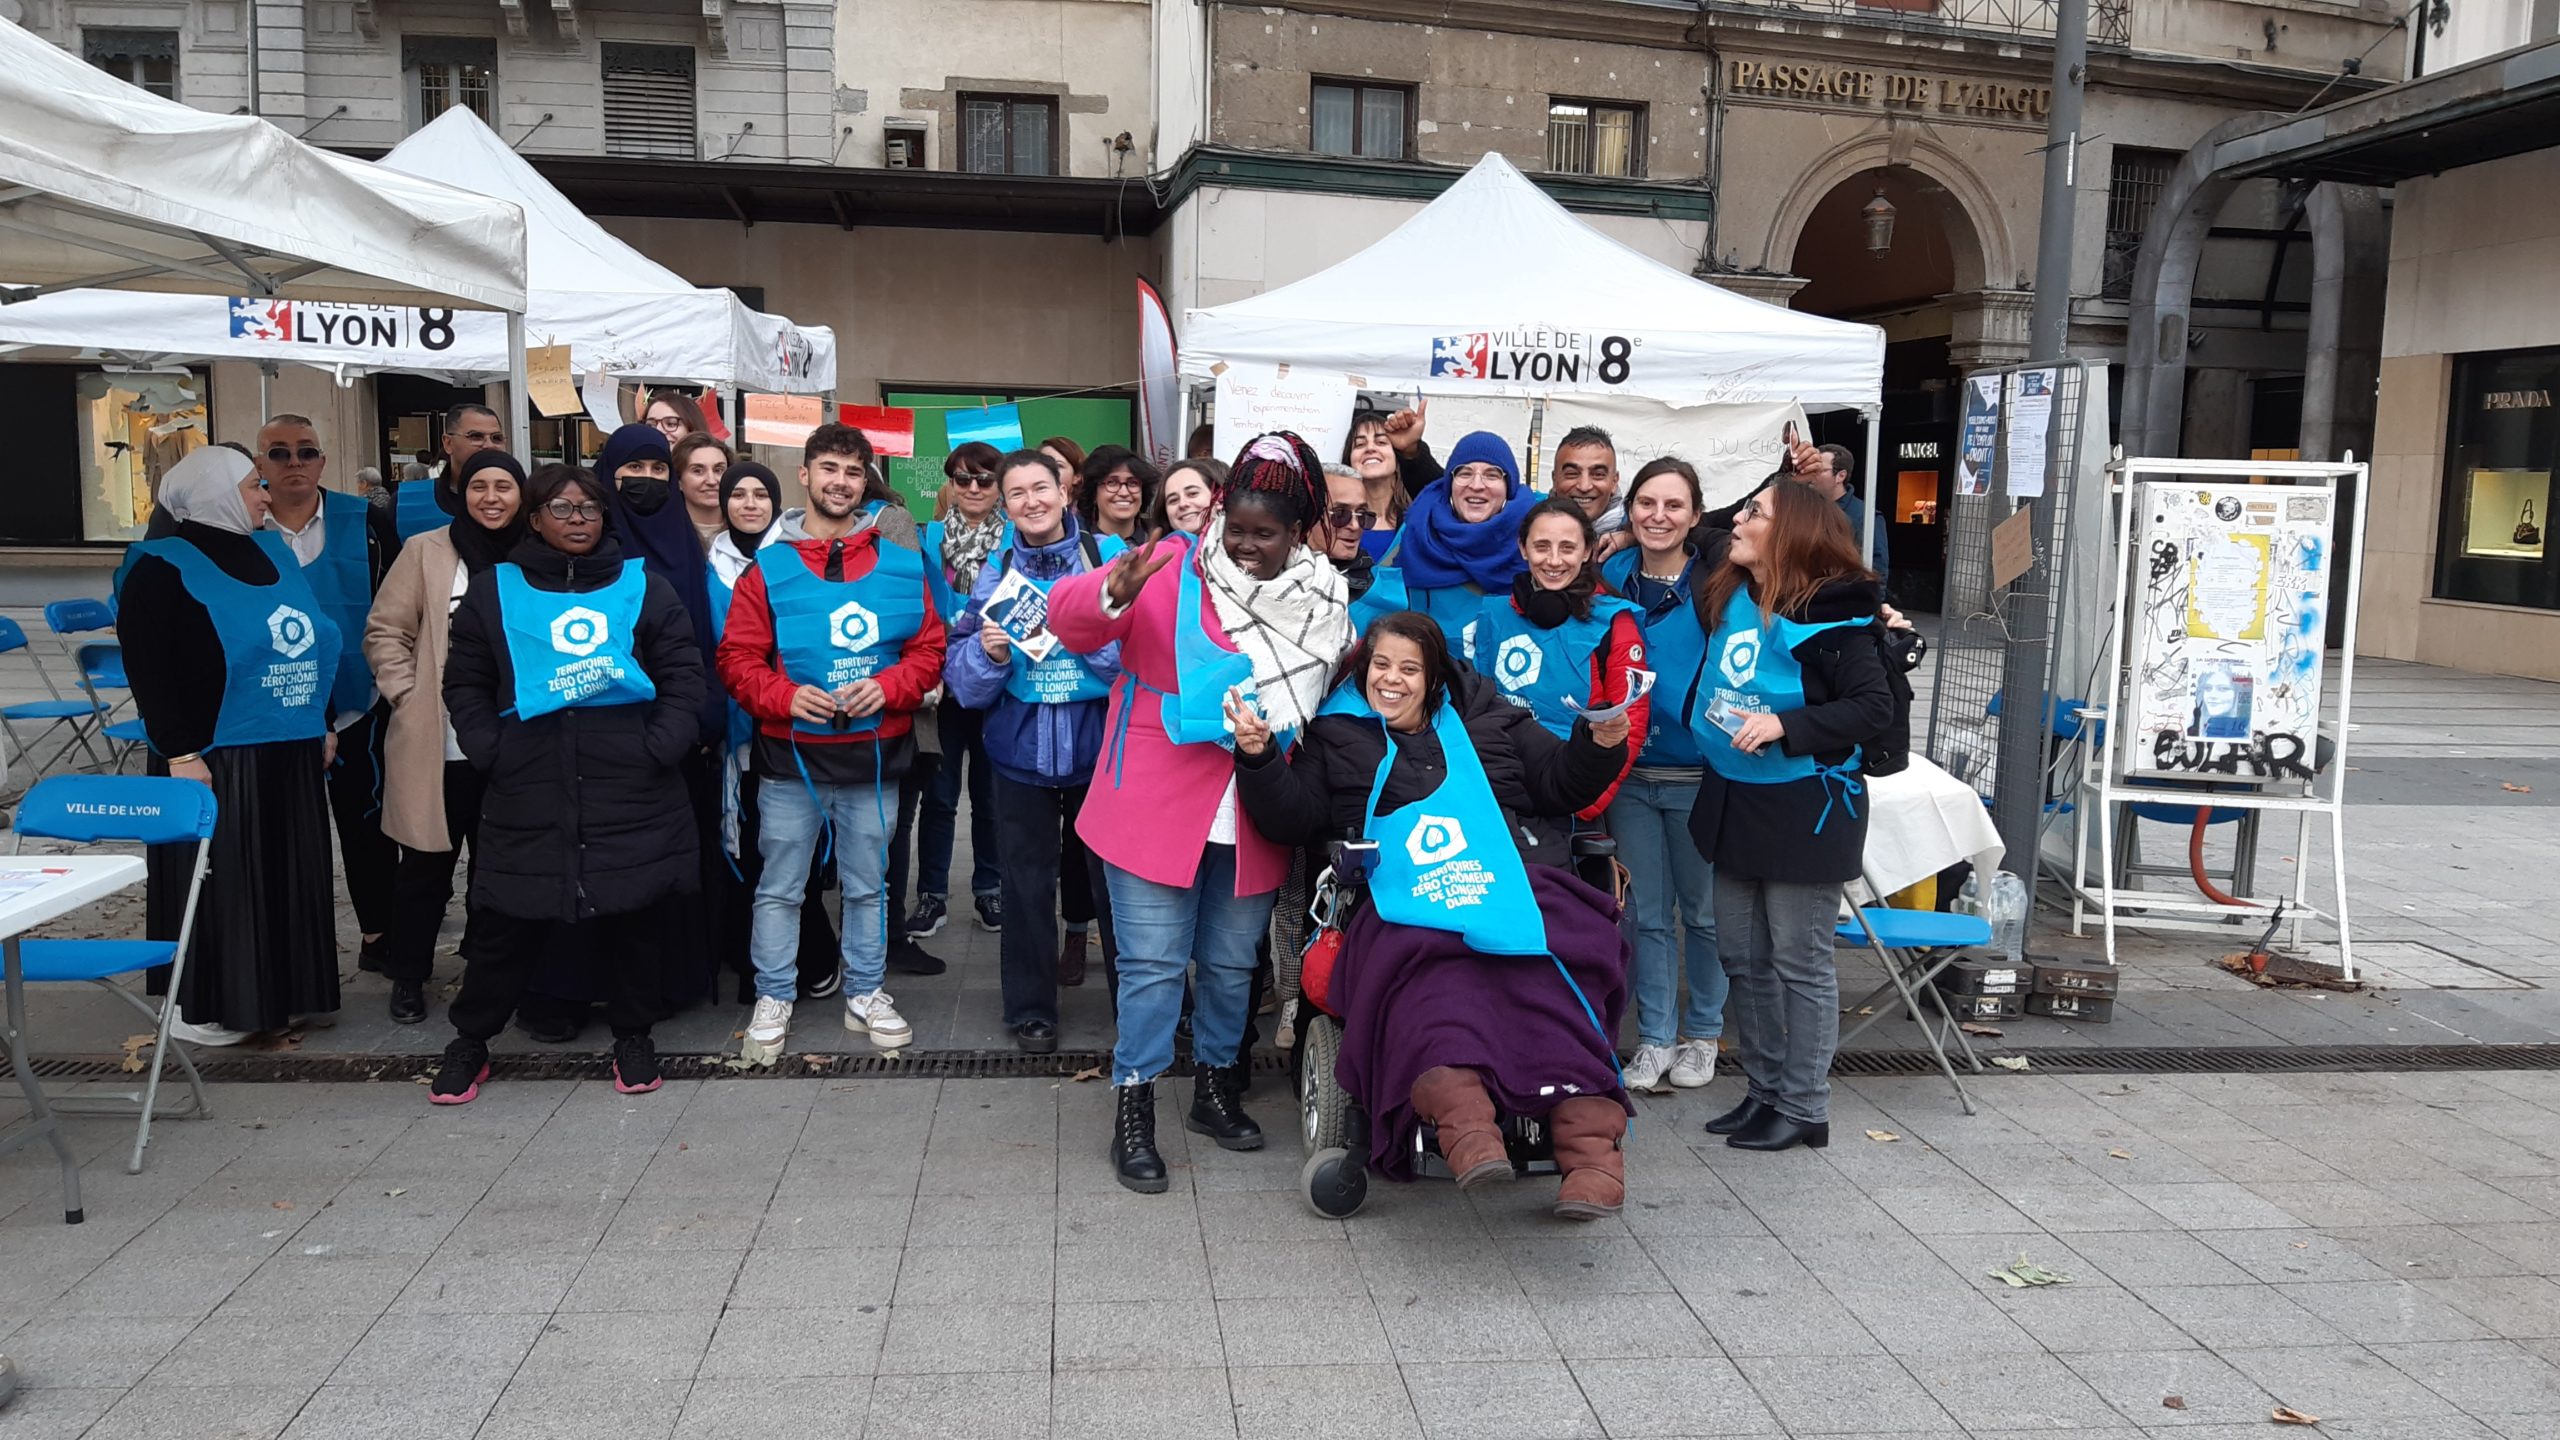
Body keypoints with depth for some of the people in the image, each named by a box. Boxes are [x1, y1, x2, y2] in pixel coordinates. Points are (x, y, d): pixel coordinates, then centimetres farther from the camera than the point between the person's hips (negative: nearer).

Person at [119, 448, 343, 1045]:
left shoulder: (272, 551, 12)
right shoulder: (163, 568, -8)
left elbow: (311, 643, 18)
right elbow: (148, 670, -12)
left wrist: (324, 725, 16)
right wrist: (179, 753, -17)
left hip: (291, 755, 7)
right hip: (216, 760, -7)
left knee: (285, 877, 12)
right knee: (217, 879, 0)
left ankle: (276, 991, 24)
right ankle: (200, 1006, 11)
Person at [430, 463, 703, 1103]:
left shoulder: (642, 584, 10)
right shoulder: (495, 589, 10)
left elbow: (682, 673, 7)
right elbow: (465, 683, 12)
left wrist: (661, 746, -5)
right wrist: (491, 749, -2)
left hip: (630, 790, 0)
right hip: (528, 793, 0)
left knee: (634, 913, 6)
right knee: (509, 921, 3)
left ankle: (633, 1035, 23)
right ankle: (469, 1040, 21)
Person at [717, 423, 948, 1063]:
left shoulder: (901, 565, 3)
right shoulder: (769, 567, -1)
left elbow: (929, 648, 3)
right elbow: (737, 657, -2)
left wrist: (887, 687, -14)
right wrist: (785, 696, -18)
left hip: (874, 753, 1)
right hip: (791, 754, -1)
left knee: (866, 884, 13)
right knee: (780, 886, 8)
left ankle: (866, 993, 28)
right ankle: (773, 1000, 21)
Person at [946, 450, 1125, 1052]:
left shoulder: (1110, 556, -3)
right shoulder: (996, 570, 5)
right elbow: (961, 674, 3)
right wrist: (989, 652, -18)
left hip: (1099, 745, -1)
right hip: (1022, 749, 2)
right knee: (1027, 883, 5)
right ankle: (1031, 1010, 19)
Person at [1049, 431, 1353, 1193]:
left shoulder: (1321, 602, 3)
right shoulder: (1172, 568, -9)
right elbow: (1067, 616, -18)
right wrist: (1115, 594, -39)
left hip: (1252, 818, 4)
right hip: (1157, 808, -4)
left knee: (1232, 960, 17)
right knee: (1154, 961, 0)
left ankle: (1217, 1087, 36)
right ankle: (1133, 1110, 12)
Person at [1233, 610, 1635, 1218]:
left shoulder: (1486, 719, 30)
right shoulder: (1336, 737, 29)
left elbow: (1563, 782, 27)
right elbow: (1293, 819, 17)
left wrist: (1599, 746, 7)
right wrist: (1259, 759, 2)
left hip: (1519, 886, 1)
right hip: (1407, 905, -1)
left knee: (1548, 970, -33)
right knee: (1426, 969, -38)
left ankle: (1590, 1139, -46)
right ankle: (1461, 1116, -60)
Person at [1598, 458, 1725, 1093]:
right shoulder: (1610, 579, 2)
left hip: (1700, 776, -2)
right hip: (1630, 773, 3)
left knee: (1704, 911, 10)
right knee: (1648, 912, 10)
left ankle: (1702, 1032, 29)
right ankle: (1655, 1037, 23)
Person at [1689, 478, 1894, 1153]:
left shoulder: (1831, 617, -15)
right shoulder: (1728, 596, 5)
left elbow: (1875, 707, -19)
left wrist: (1784, 725, -26)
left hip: (1805, 807, -7)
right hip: (1733, 799, 8)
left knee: (1800, 963, 1)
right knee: (1744, 959, 13)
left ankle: (1804, 1108, 12)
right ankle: (1764, 1090, 26)